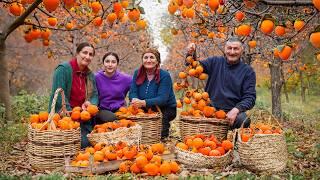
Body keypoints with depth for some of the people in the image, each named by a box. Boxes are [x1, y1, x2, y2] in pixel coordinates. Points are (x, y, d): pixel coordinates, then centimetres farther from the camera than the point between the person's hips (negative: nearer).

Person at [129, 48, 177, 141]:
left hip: (166, 108, -3)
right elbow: (132, 92, -4)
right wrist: (135, 100, -30)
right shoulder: (138, 73, 1)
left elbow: (162, 99, -25)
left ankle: (162, 136, -2)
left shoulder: (164, 76, -14)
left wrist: (143, 103, -41)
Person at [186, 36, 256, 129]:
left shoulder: (248, 71, 4)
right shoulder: (215, 62, 9)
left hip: (232, 111, -1)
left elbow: (250, 97, -2)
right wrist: (191, 55, -15)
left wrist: (236, 109, -20)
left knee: (243, 120, -33)